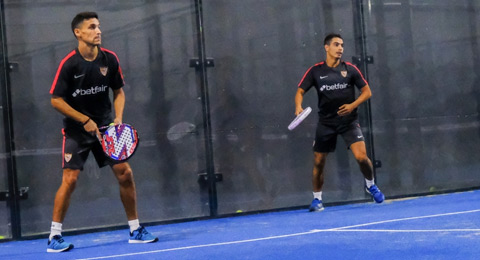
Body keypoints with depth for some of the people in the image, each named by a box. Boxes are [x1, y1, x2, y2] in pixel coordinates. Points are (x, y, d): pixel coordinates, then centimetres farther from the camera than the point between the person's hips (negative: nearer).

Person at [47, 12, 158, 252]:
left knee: (125, 174, -1)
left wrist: (118, 117, -6)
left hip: (105, 126, 4)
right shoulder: (69, 64, -15)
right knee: (70, 179, -11)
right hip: (77, 129, -4)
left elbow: (118, 91, 9)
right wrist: (85, 120, -13)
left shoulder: (109, 59, -3)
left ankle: (135, 230, 13)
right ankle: (54, 236, 0)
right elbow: (56, 100, -11)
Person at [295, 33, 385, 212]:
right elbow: (300, 91, 2)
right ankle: (317, 199, 22)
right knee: (318, 162, 3)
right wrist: (298, 107, -20)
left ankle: (371, 185, 15)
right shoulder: (315, 71, -1)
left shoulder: (350, 69, 0)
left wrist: (353, 105, -13)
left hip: (348, 120, -1)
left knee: (361, 156, -15)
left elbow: (367, 91, 4)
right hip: (326, 122, 1)